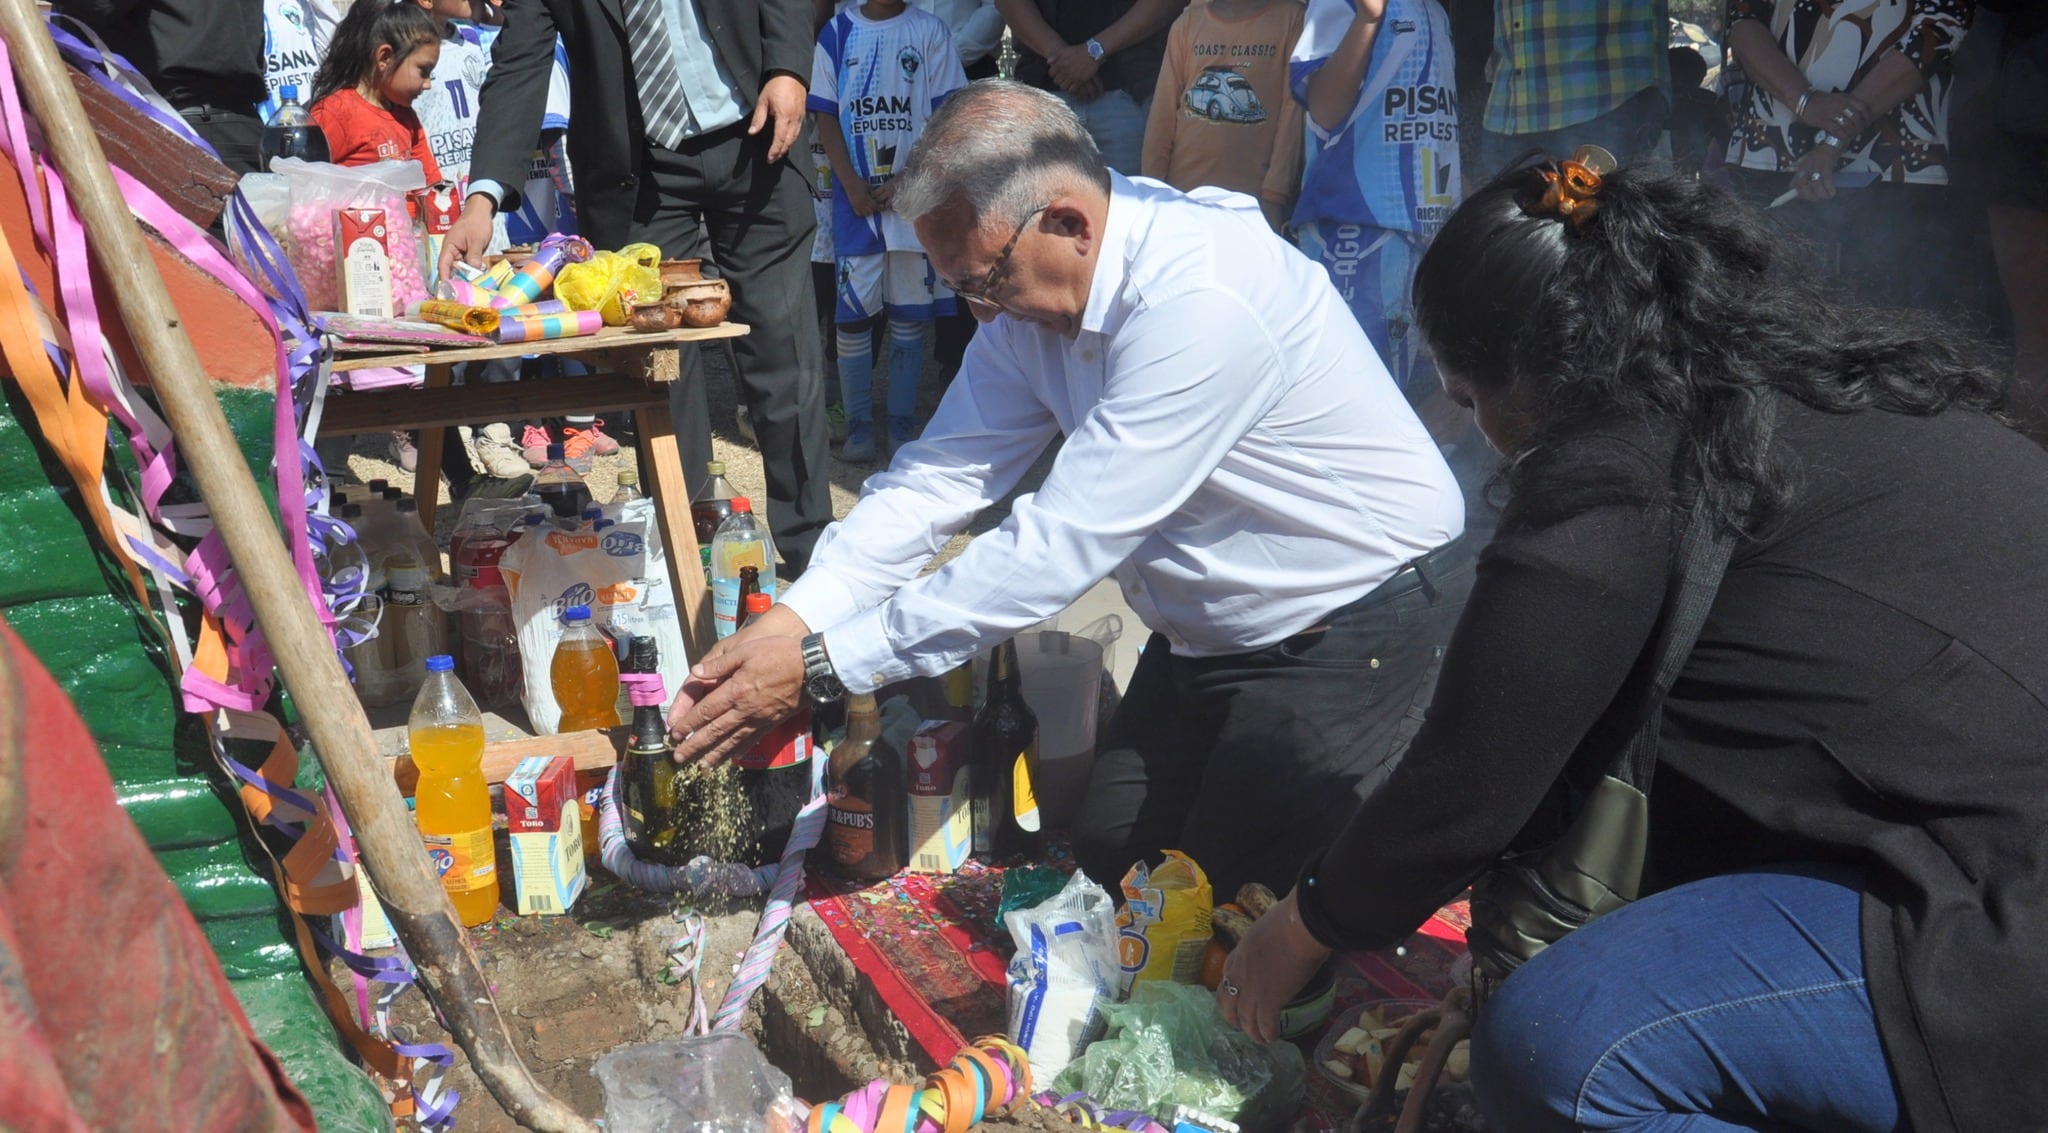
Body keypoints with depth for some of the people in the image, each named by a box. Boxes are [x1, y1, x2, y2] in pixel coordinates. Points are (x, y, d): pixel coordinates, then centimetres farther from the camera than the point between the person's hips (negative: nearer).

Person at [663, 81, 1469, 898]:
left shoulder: (1200, 307, -33)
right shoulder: (1032, 291, -4)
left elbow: (1064, 544, -33)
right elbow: (944, 472, -6)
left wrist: (821, 664, -31)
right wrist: (791, 619, -20)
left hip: (1350, 629, -8)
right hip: (1208, 633, 9)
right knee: (1109, 862, 11)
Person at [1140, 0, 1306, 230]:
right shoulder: (1188, 21, 10)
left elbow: (1293, 113, -4)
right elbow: (1163, 110, 9)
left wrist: (1275, 194, -9)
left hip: (1254, 197, -3)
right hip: (1181, 190, 3)